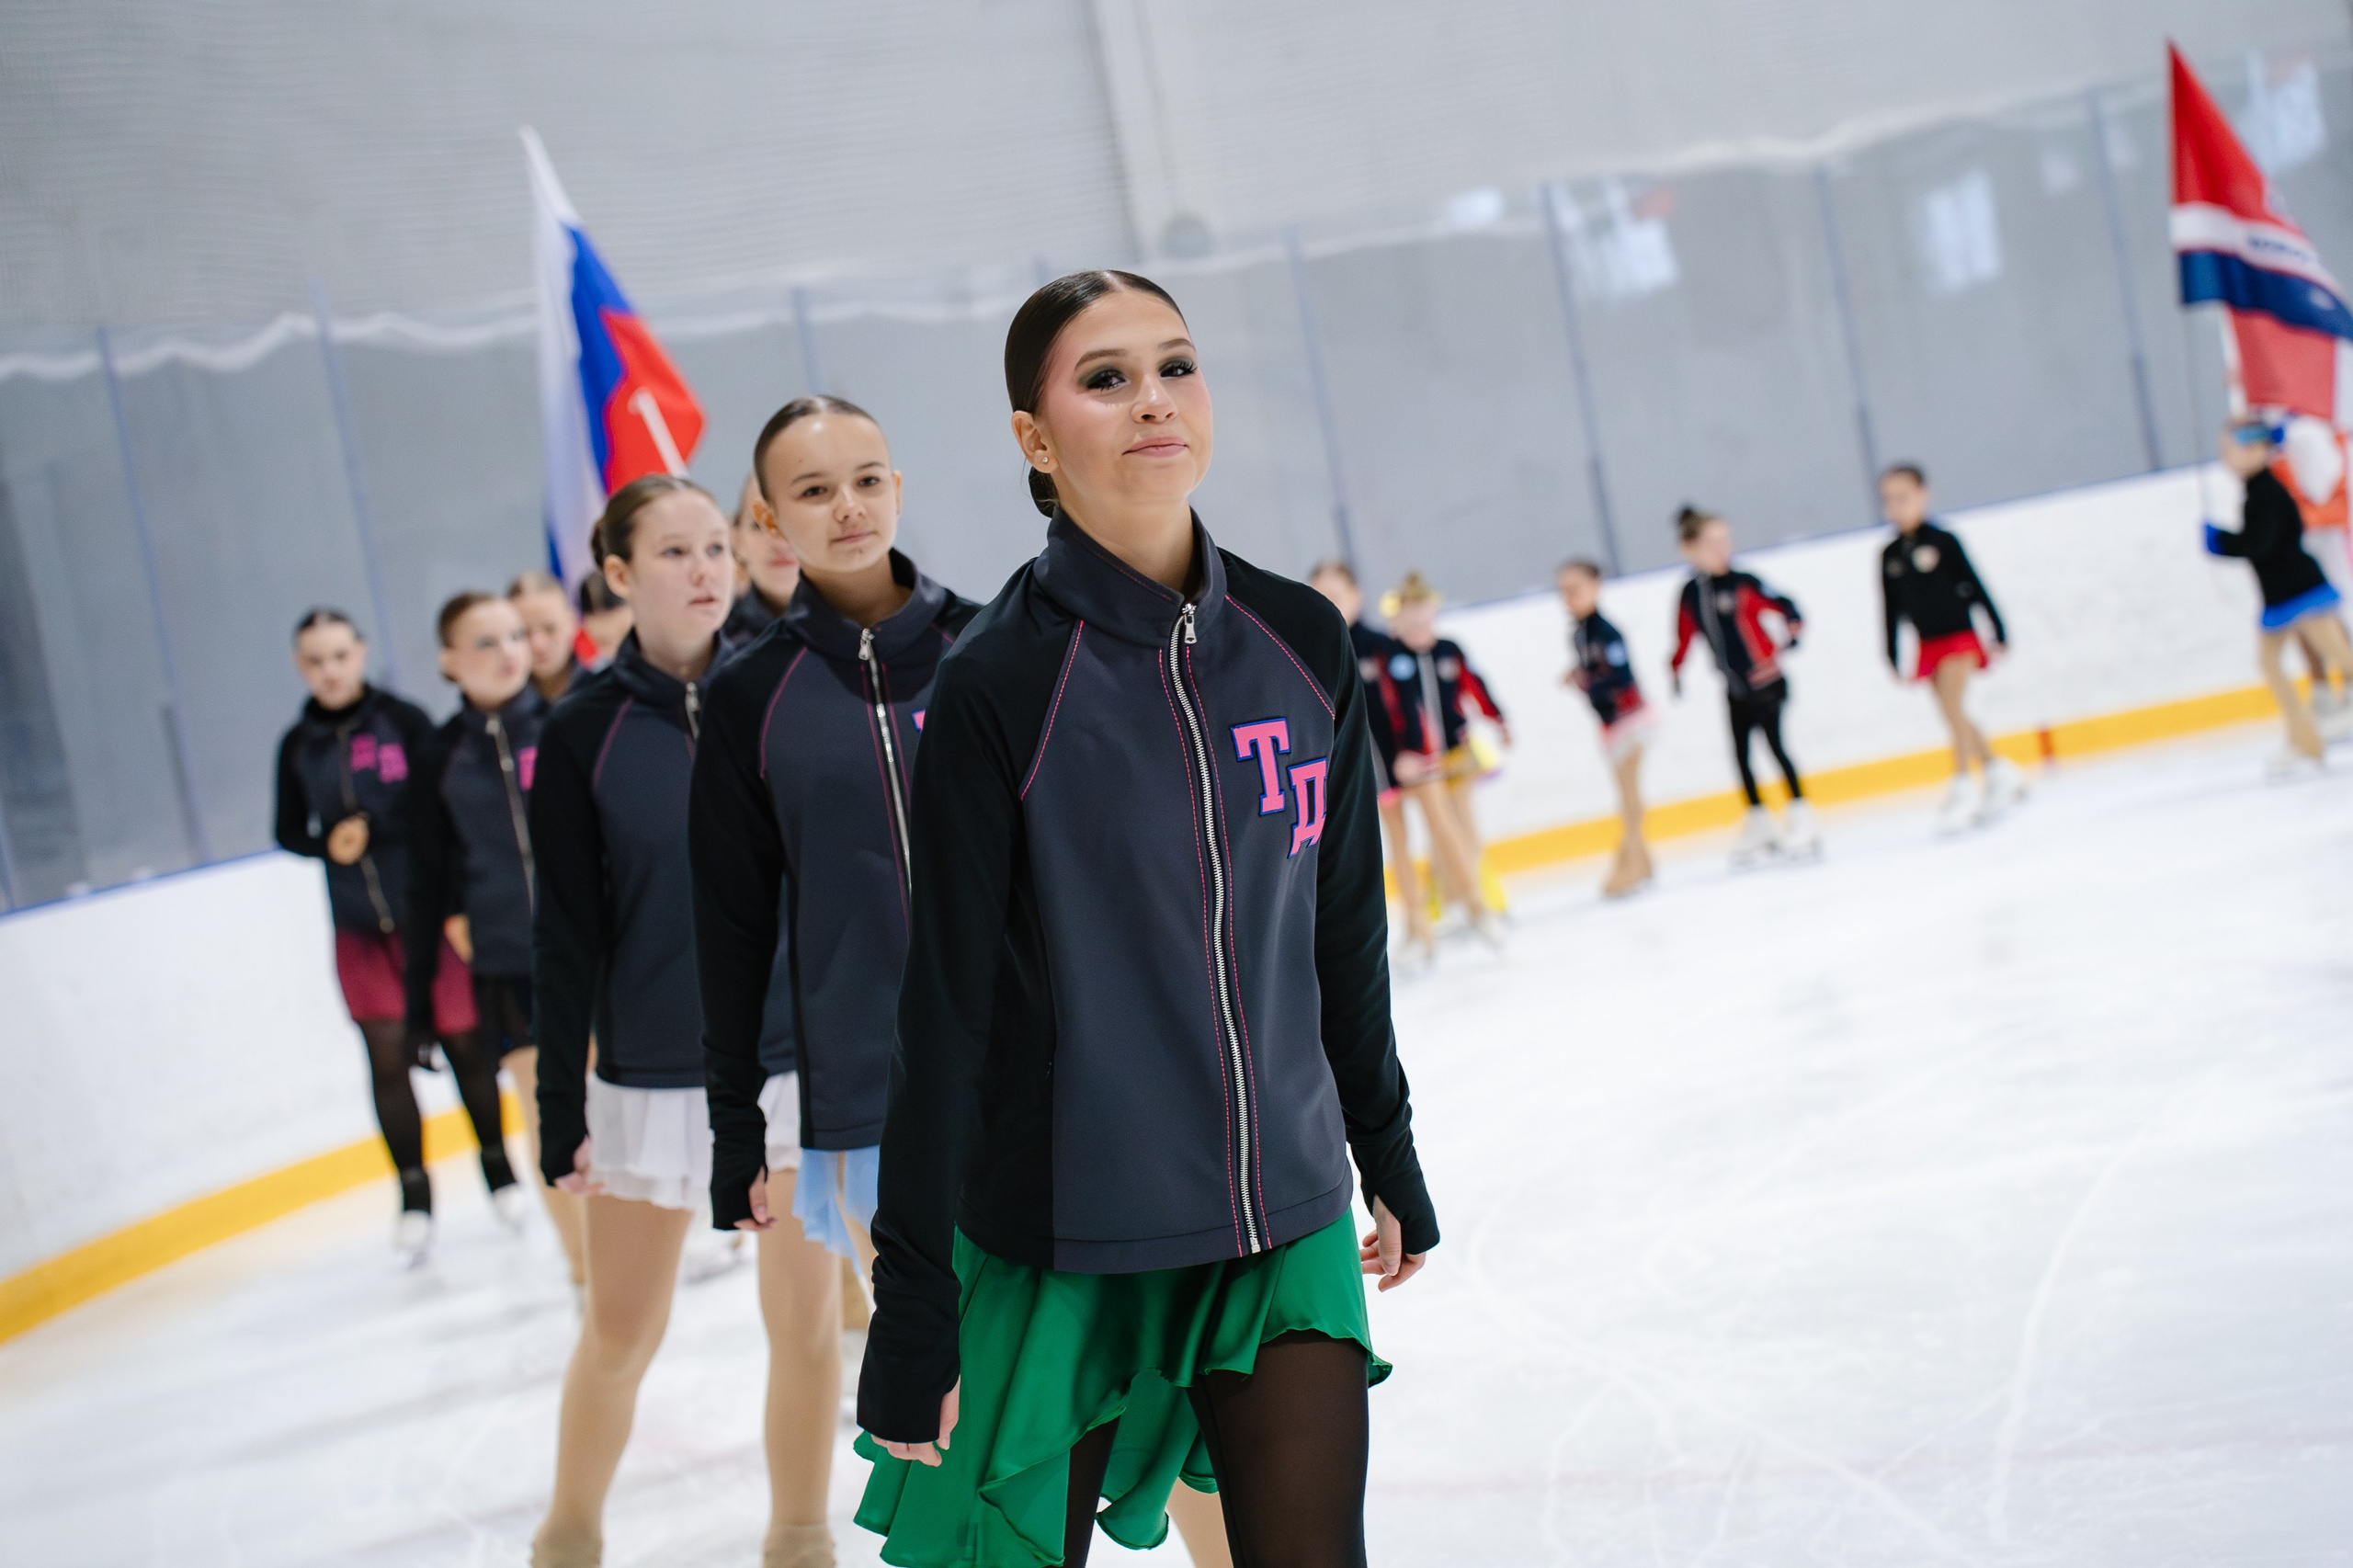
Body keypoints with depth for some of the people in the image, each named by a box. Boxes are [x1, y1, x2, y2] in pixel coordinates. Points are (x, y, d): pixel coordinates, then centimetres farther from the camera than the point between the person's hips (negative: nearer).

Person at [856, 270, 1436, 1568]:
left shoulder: (1299, 641, 0)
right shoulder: (999, 680, -12)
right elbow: (946, 1008, -11)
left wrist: (1390, 1161, 19)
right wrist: (914, 1305, -11)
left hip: (1284, 1219, 4)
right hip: (1062, 1239, -3)